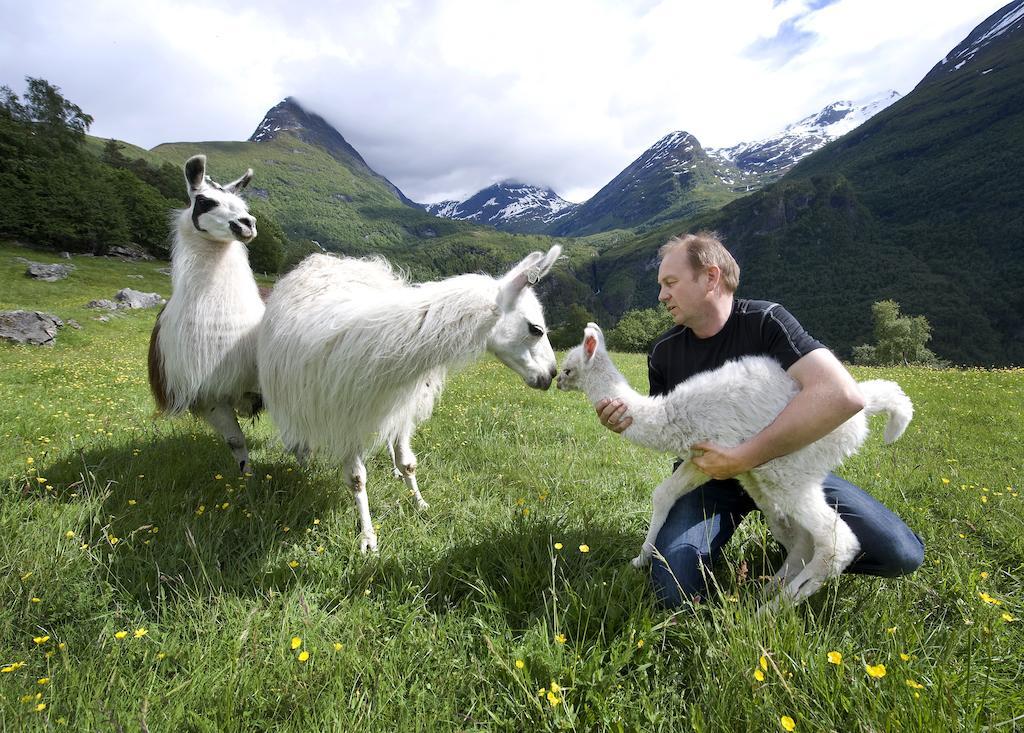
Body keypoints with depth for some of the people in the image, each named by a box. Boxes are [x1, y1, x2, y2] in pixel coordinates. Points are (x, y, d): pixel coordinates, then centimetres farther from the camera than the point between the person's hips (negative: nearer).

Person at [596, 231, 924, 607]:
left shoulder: (765, 321, -18)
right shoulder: (663, 353, -6)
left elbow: (844, 395, -33)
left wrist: (743, 457, -35)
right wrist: (631, 421, -17)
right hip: (708, 473, 2)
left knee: (901, 553, -14)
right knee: (676, 590, -21)